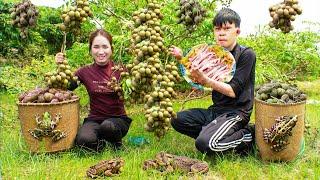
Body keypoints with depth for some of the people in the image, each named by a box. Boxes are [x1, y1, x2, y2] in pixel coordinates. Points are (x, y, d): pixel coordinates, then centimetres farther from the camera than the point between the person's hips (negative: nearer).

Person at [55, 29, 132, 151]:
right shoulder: (85, 72, 0)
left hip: (118, 119, -1)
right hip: (94, 119, 1)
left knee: (108, 126, -36)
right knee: (84, 140, -31)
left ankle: (117, 143, -1)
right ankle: (99, 141, 4)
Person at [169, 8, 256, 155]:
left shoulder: (246, 54, -11)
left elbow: (233, 91, -17)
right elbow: (198, 82, 12)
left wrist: (205, 80, -30)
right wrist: (182, 59, -1)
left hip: (237, 111, -7)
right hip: (216, 109, 7)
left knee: (204, 144, -26)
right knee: (178, 120, -6)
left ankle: (247, 136, -5)